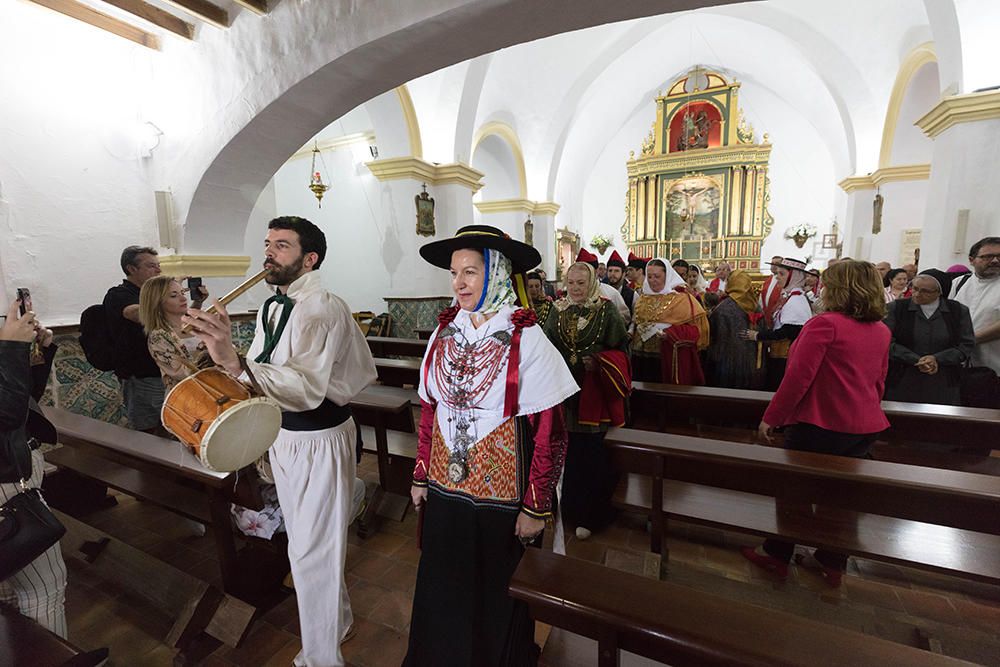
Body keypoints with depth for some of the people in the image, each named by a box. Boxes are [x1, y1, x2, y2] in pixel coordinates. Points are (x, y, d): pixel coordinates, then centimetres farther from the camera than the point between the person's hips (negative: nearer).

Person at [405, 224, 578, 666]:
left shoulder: (526, 339, -16)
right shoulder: (444, 332, -1)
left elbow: (550, 432, -14)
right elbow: (429, 410, 7)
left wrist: (536, 509, -11)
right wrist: (421, 476, 9)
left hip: (501, 496, -4)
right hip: (444, 488, 5)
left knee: (497, 596, 18)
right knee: (442, 589, 23)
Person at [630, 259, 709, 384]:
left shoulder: (681, 298, -6)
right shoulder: (643, 297, 11)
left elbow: (696, 328, -10)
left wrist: (668, 333, -21)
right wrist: (633, 330, 1)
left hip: (669, 359, -5)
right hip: (641, 357, 5)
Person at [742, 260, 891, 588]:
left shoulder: (825, 324, -19)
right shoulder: (882, 330, 5)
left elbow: (798, 377, -22)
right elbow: (878, 382, 15)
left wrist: (771, 417, -14)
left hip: (822, 424, -7)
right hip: (864, 426, 7)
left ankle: (777, 556, 24)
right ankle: (833, 564, 33)